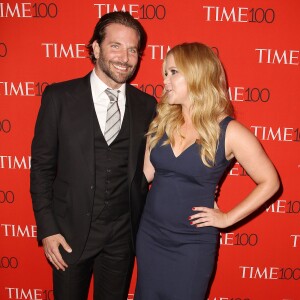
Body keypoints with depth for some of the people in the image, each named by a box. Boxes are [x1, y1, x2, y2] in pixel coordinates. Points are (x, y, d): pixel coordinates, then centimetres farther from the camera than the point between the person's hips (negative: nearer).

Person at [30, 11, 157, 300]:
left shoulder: (146, 104, -1)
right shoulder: (59, 96, -8)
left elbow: (148, 165, 6)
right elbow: (42, 166, -5)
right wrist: (47, 229, -8)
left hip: (122, 233, 2)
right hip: (70, 231, -1)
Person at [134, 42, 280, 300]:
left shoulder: (229, 132, -15)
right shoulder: (161, 121, -2)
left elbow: (269, 182, -6)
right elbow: (147, 173, 4)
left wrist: (227, 218, -7)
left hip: (193, 244, -4)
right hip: (149, 235, 4)